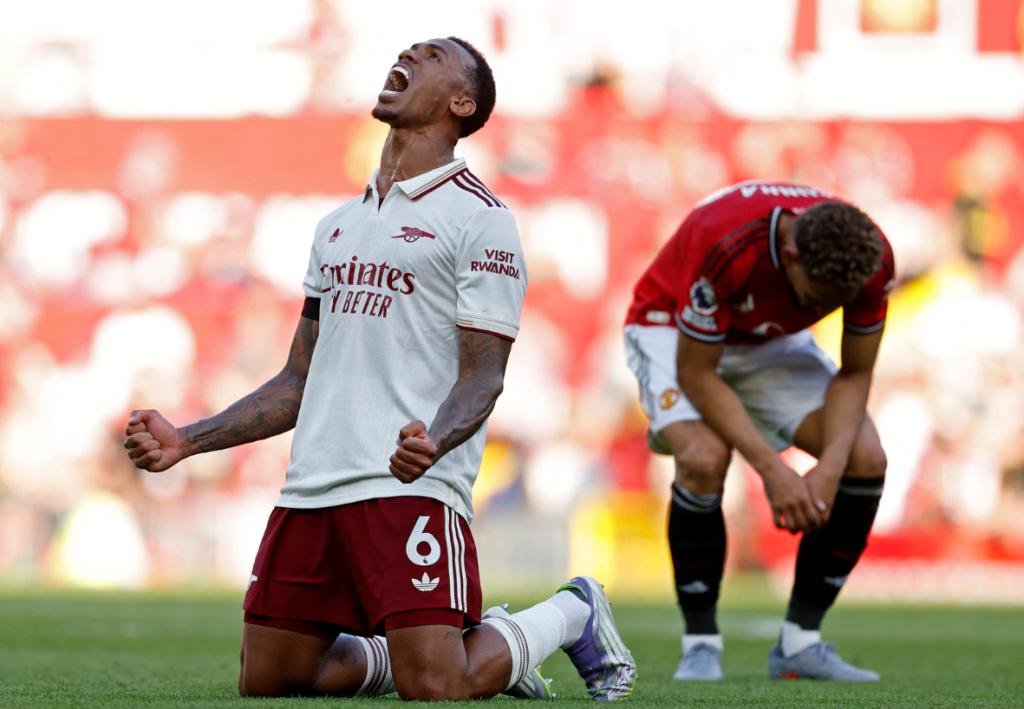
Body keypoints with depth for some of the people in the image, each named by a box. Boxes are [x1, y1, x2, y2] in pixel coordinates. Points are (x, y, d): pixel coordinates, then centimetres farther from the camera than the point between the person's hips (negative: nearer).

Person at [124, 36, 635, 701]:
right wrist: (186, 441, 15)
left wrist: (431, 443, -29)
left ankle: (571, 614, 11)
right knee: (266, 682, 2)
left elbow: (481, 377, -8)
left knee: (433, 687, -17)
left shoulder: (480, 217, -1)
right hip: (313, 485, 7)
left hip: (409, 484, -7)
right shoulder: (338, 225, 22)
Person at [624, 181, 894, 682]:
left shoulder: (872, 260, -27)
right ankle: (700, 643, -14)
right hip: (675, 330, -5)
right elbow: (696, 374, -30)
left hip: (774, 341, 5)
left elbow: (855, 373, -13)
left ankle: (799, 643, -3)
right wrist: (771, 467, -36)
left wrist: (830, 467, -29)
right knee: (705, 457, -32)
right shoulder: (728, 247, -40)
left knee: (865, 459, -15)